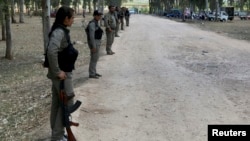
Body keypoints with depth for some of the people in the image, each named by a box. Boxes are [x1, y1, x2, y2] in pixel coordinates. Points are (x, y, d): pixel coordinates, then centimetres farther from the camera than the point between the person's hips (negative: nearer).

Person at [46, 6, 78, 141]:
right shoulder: (59, 32, -21)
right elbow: (51, 51, -34)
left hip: (62, 72, 9)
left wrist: (58, 70, 16)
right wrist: (57, 71, -26)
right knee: (67, 102, 0)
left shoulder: (61, 30, 8)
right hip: (61, 74, -9)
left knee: (57, 102, 16)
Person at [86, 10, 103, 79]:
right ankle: (91, 74, 6)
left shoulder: (95, 23, 12)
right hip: (94, 42, -10)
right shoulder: (92, 24, -18)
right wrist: (93, 46, -23)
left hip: (97, 42, 10)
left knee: (95, 58, 16)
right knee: (94, 58, -3)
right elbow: (91, 36, -22)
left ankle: (94, 72, 26)